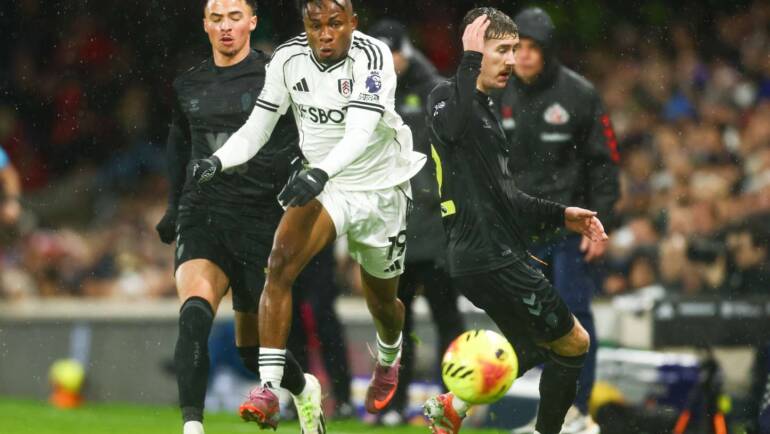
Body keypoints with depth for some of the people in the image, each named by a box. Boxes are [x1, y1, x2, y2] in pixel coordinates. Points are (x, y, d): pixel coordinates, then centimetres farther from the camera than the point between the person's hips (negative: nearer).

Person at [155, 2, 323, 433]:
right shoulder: (188, 86, 10)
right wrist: (175, 204, 25)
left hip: (259, 220, -2)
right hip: (201, 216, 2)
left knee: (253, 346, 8)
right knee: (195, 313, -26)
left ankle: (305, 390, 41)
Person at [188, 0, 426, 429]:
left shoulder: (372, 56, -24)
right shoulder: (289, 58, -11)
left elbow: (361, 132, -37)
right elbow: (257, 129, -6)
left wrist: (321, 173, -54)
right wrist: (217, 161, -25)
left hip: (380, 190, -2)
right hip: (320, 182, 2)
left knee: (382, 301, 18)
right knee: (281, 261, -27)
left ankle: (389, 361, 56)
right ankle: (268, 391, -30)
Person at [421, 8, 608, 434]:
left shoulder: (484, 108, 18)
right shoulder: (448, 97, -12)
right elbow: (452, 124, -39)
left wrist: (559, 215, 21)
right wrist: (469, 61, -34)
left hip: (498, 254, 10)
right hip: (488, 259, -10)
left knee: (535, 350, 22)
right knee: (573, 343, 0)